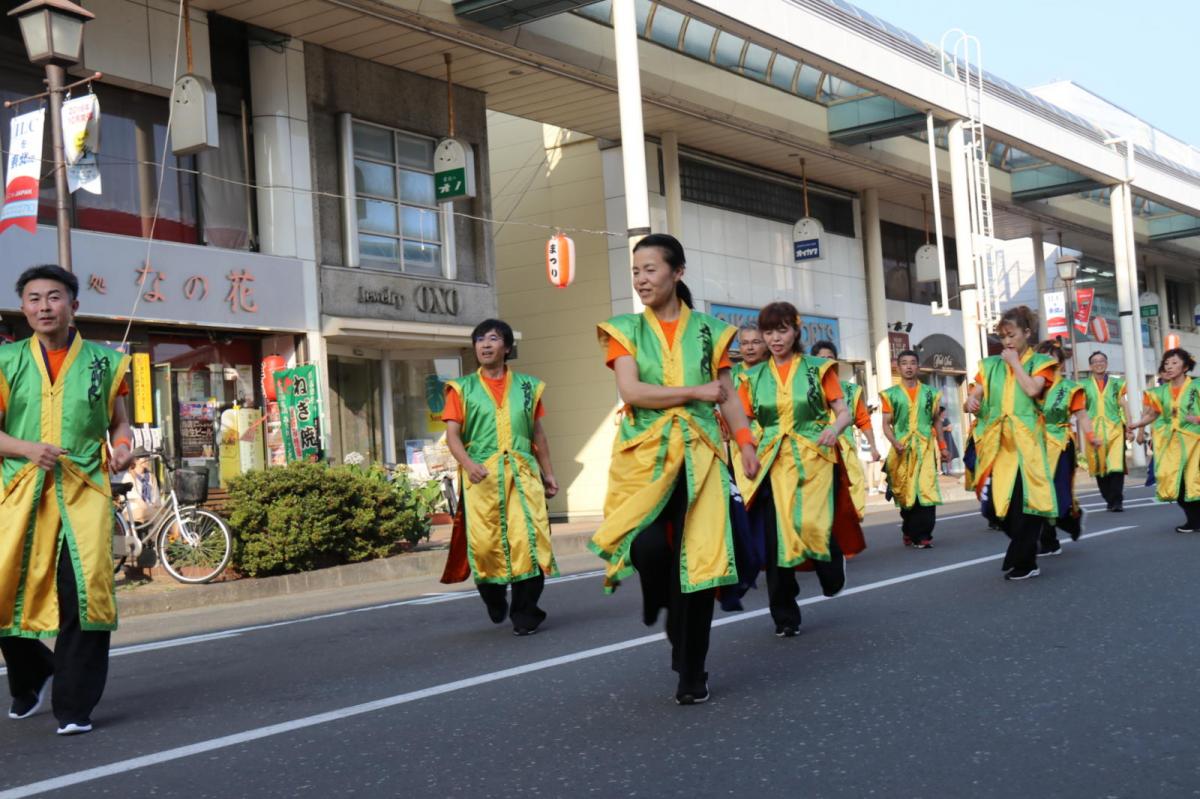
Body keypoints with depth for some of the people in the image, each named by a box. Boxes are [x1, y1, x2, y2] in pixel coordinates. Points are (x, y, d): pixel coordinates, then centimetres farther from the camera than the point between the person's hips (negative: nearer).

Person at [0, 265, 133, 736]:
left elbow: (119, 421, 19)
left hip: (83, 489, -1)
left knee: (85, 590, -13)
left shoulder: (103, 362, 9)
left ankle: (74, 706, -2)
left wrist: (123, 447, -3)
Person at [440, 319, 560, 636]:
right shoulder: (462, 388, 10)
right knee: (484, 542, -5)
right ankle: (494, 599, 24)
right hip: (481, 475, -1)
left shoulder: (527, 386, 16)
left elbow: (538, 433, 20)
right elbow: (453, 434, 0)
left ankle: (525, 613, -2)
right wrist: (468, 464, -18)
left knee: (528, 538, -12)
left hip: (522, 472, 1)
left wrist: (548, 473, 17)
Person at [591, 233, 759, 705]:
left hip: (697, 454, 1)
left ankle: (691, 674, 9)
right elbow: (631, 392, -7)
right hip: (644, 454, -1)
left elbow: (728, 397, 11)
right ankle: (656, 598, 17)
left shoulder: (708, 330, 10)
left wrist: (746, 444, -2)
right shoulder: (625, 329, 7)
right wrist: (695, 391, -9)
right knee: (649, 546, -23)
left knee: (697, 557, -4)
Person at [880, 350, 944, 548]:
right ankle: (910, 532, 22)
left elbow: (937, 421, 18)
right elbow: (886, 424, 1)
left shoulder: (930, 393, 10)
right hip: (903, 449, 0)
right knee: (906, 492, 7)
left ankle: (922, 535, -8)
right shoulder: (891, 394, 4)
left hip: (925, 448, 0)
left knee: (926, 491, -10)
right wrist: (895, 442, -15)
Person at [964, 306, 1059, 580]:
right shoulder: (991, 365, 15)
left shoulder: (1041, 362, 6)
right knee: (995, 503, 1)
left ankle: (1024, 562, 1)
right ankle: (1022, 547, 25)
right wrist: (971, 403, -14)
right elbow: (974, 395, 8)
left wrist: (1015, 362, -3)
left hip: (1025, 441, -3)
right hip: (996, 442, 4)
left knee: (1025, 500, -9)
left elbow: (1032, 389, -13)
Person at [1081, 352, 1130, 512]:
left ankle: (1117, 501, -11)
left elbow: (1124, 406, 10)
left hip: (1114, 428, -1)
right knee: (1099, 467, 4)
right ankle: (1109, 500, 15)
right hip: (1094, 430, 1)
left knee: (1116, 465, -13)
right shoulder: (1084, 385, 9)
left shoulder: (1116, 383, 12)